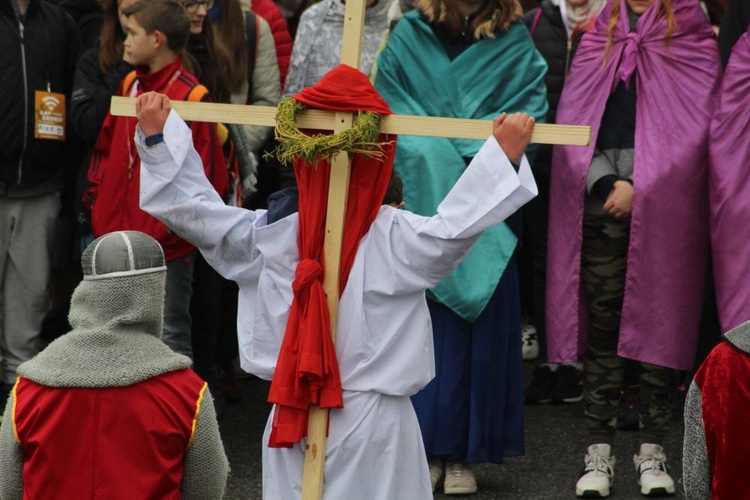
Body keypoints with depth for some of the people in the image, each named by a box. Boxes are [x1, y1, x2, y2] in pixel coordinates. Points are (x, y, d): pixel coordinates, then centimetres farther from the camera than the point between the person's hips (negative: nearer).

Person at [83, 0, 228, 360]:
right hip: (118, 236, 8)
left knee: (171, 337, 0)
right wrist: (98, 202, 10)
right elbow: (105, 149, 19)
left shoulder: (190, 96, -13)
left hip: (168, 245, -8)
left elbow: (207, 173, -13)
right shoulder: (128, 86, 10)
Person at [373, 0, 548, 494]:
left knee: (478, 324, 0)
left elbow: (528, 110, -1)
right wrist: (437, 163, -9)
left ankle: (463, 453, 7)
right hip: (421, 199, 0)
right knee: (422, 325, 1)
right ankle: (426, 447, 9)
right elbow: (388, 111, 4)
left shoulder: (514, 44, 4)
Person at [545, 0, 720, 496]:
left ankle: (653, 452, 6)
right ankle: (599, 452, 5)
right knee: (601, 323, 1)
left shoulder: (692, 41, 5)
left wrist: (640, 190, -13)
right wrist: (606, 183, -10)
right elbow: (573, 118, 5)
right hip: (601, 197, 2)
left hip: (665, 205, -2)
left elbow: (692, 129, -5)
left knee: (660, 322, 0)